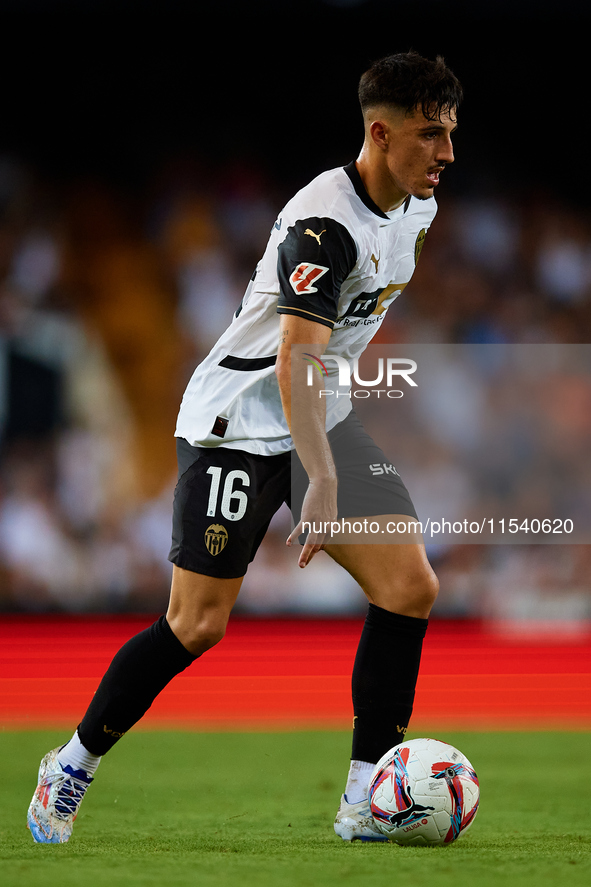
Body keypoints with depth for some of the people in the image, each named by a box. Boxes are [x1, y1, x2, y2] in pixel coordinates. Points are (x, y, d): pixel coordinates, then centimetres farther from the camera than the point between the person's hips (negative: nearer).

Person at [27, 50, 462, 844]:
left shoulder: (417, 209, 3)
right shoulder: (325, 223, -26)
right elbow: (296, 363, -34)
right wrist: (322, 484, -42)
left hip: (323, 416, 8)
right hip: (238, 420, -8)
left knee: (410, 587, -8)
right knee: (199, 626, -6)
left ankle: (366, 801, -4)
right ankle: (72, 767, 14)